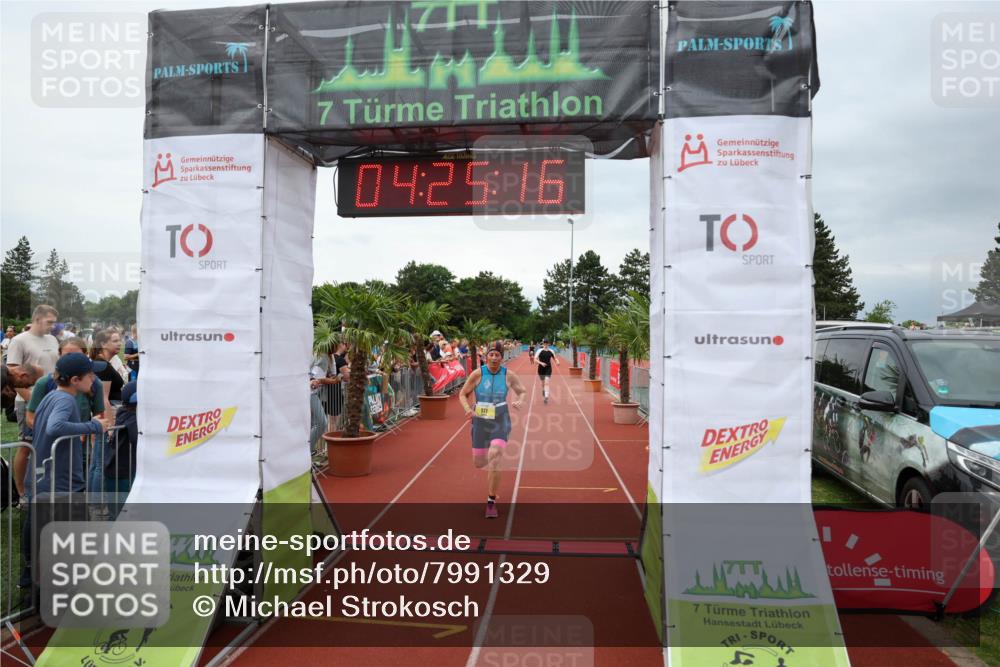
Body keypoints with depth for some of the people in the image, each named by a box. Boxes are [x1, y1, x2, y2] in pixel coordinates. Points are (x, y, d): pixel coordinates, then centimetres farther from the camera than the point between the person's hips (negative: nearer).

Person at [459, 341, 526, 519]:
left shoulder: (508, 375, -6)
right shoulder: (477, 374, -9)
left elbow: (522, 391, 8)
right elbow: (463, 394, 0)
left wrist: (519, 401, -14)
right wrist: (468, 409, -19)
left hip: (500, 422, -1)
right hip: (480, 422, 2)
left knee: (494, 458, -20)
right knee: (478, 463, 11)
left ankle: (491, 501, -4)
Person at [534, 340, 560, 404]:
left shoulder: (551, 351, 1)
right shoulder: (539, 351, -6)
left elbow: (555, 358, 15)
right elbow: (535, 360, -9)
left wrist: (557, 362, -7)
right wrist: (541, 363, -25)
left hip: (548, 369, 0)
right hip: (541, 369, 0)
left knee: (546, 383, -14)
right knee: (543, 383, 15)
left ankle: (546, 397, -20)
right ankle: (543, 395, 40)